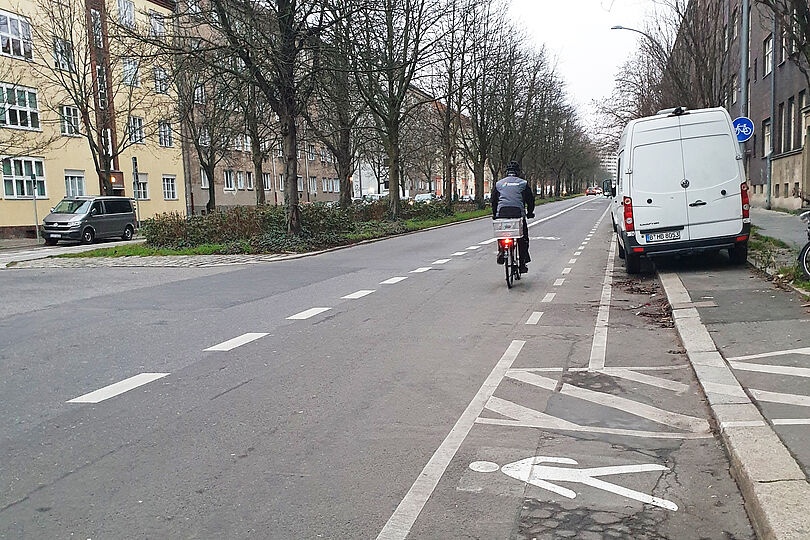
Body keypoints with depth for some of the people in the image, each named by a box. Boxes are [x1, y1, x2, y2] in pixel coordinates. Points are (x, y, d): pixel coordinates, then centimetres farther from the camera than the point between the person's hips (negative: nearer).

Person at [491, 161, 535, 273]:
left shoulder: (498, 184, 14)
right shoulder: (523, 183, 10)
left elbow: (494, 201, 16)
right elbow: (530, 199, 12)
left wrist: (494, 214, 27)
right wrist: (530, 212, 27)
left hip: (501, 213, 2)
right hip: (518, 212, -1)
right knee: (523, 239, 9)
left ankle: (501, 251, -6)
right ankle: (522, 263, 7)